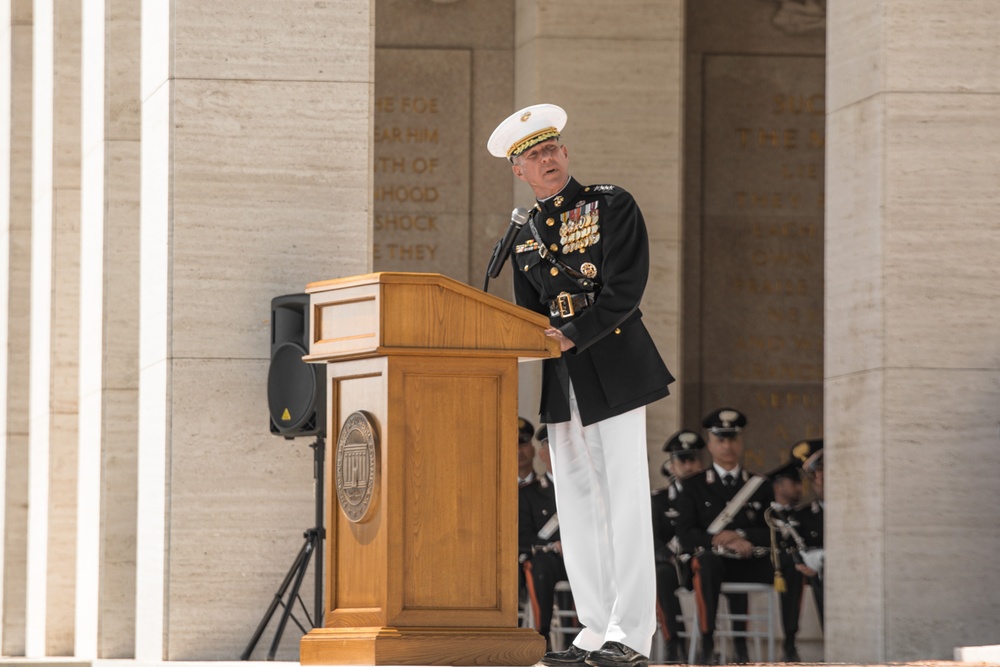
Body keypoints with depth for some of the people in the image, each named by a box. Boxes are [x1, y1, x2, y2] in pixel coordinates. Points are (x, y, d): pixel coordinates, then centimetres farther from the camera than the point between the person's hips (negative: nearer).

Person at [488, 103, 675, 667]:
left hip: (614, 370, -6)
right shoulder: (526, 236, 16)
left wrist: (570, 336, -18)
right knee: (577, 507, 6)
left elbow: (625, 288, -12)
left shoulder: (611, 206, -2)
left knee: (625, 502, -8)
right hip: (561, 383, 6)